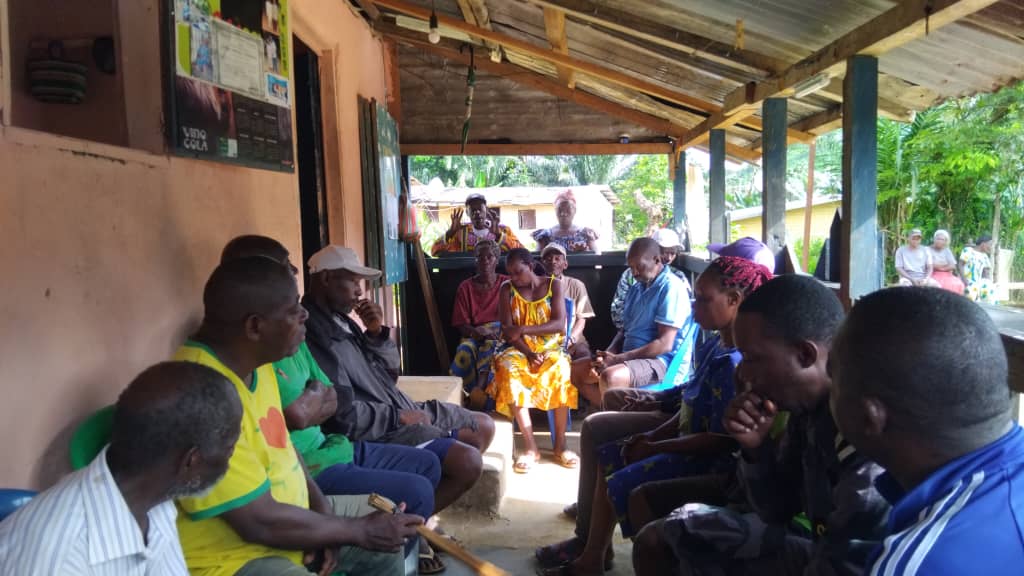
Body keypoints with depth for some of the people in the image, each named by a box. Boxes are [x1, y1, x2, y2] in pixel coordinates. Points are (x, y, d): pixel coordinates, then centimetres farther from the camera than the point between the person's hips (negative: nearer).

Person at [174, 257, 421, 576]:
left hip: (279, 517, 9)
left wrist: (321, 504, -2)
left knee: (388, 534, 15)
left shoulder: (256, 364, -1)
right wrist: (359, 530, -16)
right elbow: (261, 523, -28)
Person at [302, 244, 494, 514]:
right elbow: (344, 416, -26)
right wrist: (399, 417, -14)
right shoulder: (314, 334, -22)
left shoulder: (341, 319, 11)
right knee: (468, 461, -23)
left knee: (484, 426, 14)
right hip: (379, 432, -11)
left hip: (403, 412, 11)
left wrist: (376, 333, -3)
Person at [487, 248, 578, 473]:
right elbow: (507, 330, -4)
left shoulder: (554, 285, 1)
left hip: (550, 349, -1)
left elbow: (559, 324, -11)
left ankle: (560, 444, -25)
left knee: (560, 369, -36)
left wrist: (523, 329, -23)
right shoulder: (507, 290, 4)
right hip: (520, 350, 1)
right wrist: (529, 353, -20)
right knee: (508, 369, -35)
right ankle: (530, 446, -31)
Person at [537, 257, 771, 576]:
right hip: (688, 444, 11)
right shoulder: (714, 348, 3)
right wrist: (652, 436, 1)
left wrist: (654, 448, -20)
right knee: (608, 456, 13)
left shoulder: (733, 364, -28)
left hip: (707, 460, -11)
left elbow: (721, 440, -28)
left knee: (622, 485, -12)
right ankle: (594, 546, 22)